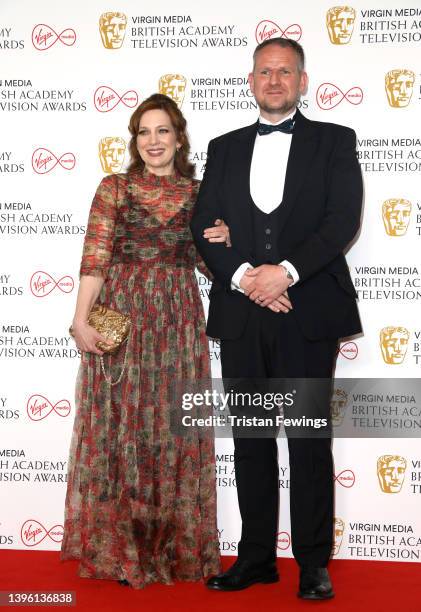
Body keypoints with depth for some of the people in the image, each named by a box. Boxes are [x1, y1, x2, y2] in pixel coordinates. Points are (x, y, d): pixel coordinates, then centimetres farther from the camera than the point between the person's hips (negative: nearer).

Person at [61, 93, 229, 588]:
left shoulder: (199, 194, 9)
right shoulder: (114, 188, 4)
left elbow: (208, 265, 14)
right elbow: (94, 258, -3)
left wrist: (222, 241, -7)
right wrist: (81, 319, -13)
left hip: (178, 323, 2)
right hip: (120, 316, -1)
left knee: (173, 430, 5)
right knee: (118, 426, 2)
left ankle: (174, 544, 18)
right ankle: (117, 545, 15)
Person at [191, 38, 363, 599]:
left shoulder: (334, 141, 7)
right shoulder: (225, 149, 16)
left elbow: (344, 218, -5)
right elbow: (204, 227, 8)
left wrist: (286, 271, -17)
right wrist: (244, 276, -10)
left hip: (308, 311, -3)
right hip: (241, 315, 3)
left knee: (309, 437, 1)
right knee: (250, 438, 8)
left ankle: (314, 562, 12)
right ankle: (257, 557, 19)